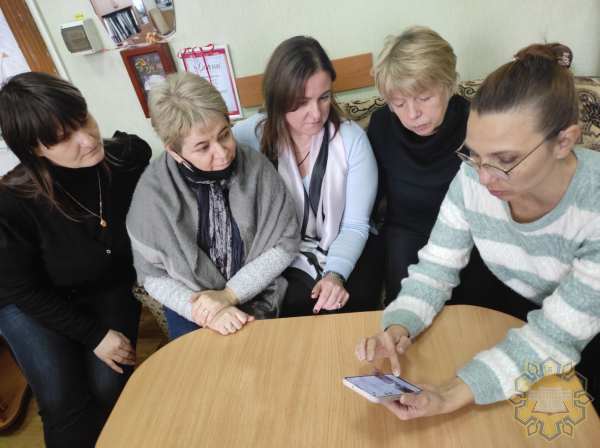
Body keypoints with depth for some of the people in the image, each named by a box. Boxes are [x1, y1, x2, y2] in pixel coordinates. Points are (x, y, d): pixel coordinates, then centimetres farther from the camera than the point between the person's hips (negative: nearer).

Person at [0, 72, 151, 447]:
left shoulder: (132, 156, -24)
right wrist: (92, 334, -15)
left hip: (110, 289, 2)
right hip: (34, 304, -1)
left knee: (110, 391, -8)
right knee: (64, 403, -12)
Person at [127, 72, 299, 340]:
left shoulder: (256, 167, -15)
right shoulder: (153, 191, -16)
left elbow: (285, 243, -8)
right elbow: (152, 275, -7)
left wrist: (229, 294, -15)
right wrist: (204, 312, -21)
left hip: (258, 295, 1)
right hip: (192, 303, 0)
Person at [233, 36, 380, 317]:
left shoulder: (351, 138, -9)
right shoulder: (250, 136, -10)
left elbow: (355, 225, -8)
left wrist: (336, 274, -25)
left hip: (343, 254, 1)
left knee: (354, 304, -21)